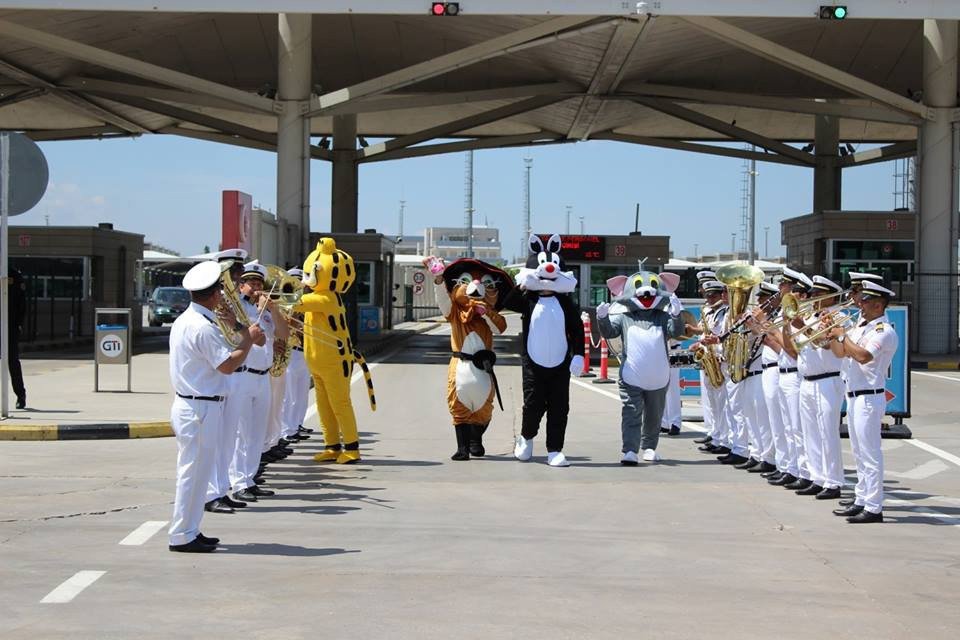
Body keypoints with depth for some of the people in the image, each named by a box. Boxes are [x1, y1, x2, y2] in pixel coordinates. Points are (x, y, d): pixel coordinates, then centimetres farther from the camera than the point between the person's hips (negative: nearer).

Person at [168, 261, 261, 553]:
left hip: (187, 404, 10)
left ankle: (188, 531, 23)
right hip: (201, 408, -10)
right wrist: (249, 339, -9)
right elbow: (228, 365, -21)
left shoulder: (183, 321, 12)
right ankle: (182, 536, 2)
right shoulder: (203, 328, -20)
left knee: (194, 470, 16)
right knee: (194, 471, -3)